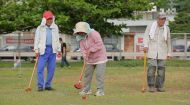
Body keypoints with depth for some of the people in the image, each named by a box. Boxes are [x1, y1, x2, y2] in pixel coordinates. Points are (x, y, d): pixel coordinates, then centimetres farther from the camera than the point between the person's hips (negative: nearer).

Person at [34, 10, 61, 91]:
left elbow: (57, 39, 19)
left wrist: (59, 50, 14)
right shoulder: (40, 28, 3)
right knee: (40, 68, -9)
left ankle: (48, 85, 10)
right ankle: (40, 85, -5)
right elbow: (37, 40, 2)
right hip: (43, 49, -4)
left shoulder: (55, 28, 14)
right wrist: (36, 50, -5)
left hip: (53, 50, 4)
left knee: (51, 69, 3)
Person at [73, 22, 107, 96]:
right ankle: (86, 89, 19)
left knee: (99, 75, -9)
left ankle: (100, 90, -4)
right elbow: (82, 48, -6)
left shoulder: (94, 34, -19)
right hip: (90, 59, 7)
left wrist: (91, 50, -26)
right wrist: (85, 55, -24)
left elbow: (99, 44, -24)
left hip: (100, 57, -7)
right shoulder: (81, 38, 1)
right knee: (87, 74, 9)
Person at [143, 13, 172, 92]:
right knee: (152, 68, -10)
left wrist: (169, 53, 8)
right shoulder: (150, 27, -2)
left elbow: (168, 42, 9)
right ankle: (151, 86, -6)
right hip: (152, 51, -2)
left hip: (162, 52, 2)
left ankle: (159, 86, 5)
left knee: (161, 69, -2)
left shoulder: (167, 29, 4)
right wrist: (145, 46, -27)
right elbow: (146, 37, -9)